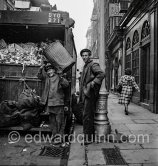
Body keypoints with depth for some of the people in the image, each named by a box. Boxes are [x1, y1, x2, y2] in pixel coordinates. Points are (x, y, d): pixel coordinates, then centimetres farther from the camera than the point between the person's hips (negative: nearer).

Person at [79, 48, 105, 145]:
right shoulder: (85, 66, 22)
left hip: (89, 94, -10)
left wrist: (93, 83, -22)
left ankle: (88, 138, 0)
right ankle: (91, 136, 24)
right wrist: (81, 96, 20)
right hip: (85, 94, 10)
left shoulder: (93, 65, -7)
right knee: (89, 116, 14)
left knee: (87, 116, -8)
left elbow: (102, 74, -23)